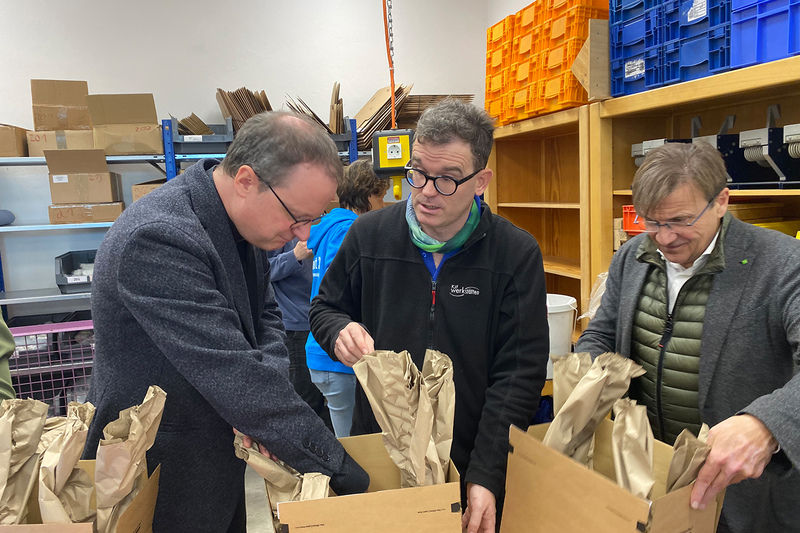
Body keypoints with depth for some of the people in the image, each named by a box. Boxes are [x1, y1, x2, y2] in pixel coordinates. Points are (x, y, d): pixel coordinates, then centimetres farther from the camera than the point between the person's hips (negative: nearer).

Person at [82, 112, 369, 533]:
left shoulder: (243, 217, -4)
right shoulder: (160, 239, -31)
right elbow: (232, 376, -34)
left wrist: (263, 396, -14)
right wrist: (344, 473, -29)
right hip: (161, 473, -7)